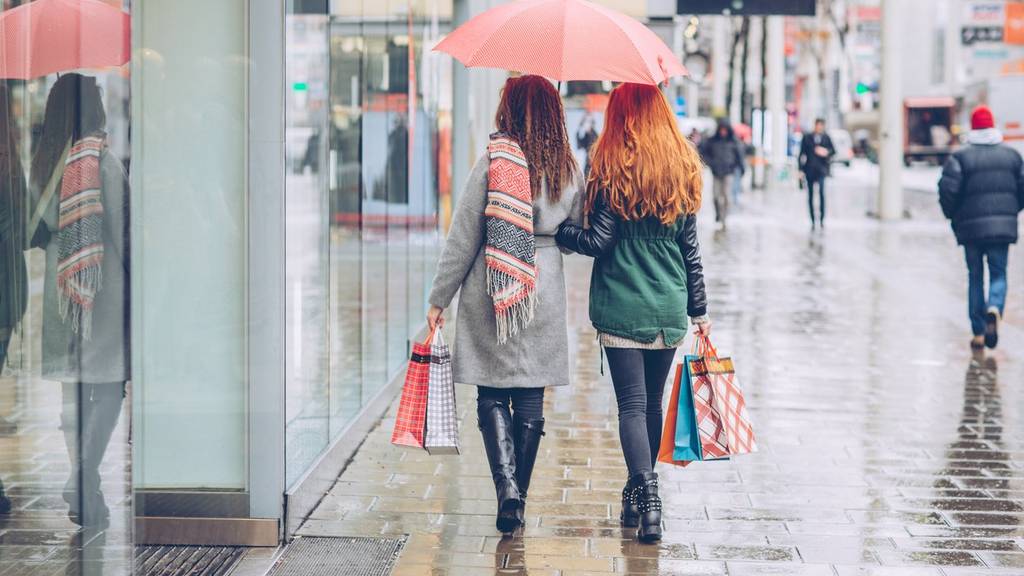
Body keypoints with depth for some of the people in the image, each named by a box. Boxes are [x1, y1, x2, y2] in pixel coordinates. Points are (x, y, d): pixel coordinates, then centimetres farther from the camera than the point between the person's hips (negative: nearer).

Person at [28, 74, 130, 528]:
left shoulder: (43, 163, 6)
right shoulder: (103, 162, -12)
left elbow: (37, 230, 12)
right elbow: (118, 231, -10)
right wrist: (130, 277, 0)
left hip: (60, 287, 6)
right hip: (102, 285, -6)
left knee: (72, 390, 11)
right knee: (108, 385, -3)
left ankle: (82, 486, 15)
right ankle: (83, 481, -14)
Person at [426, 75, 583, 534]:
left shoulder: (493, 162, -10)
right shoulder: (569, 170, 1)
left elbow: (463, 237, -7)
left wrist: (439, 299, 1)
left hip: (490, 294, -3)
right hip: (544, 297, 3)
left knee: (492, 397, 6)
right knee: (530, 401, 9)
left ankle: (506, 483, -13)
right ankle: (516, 503, 13)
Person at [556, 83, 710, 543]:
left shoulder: (614, 168, -7)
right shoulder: (684, 170, 6)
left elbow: (598, 241, -11)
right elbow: (690, 250, 9)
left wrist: (557, 230, 4)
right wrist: (699, 310, 15)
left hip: (622, 306, -4)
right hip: (670, 306, 4)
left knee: (632, 404, -4)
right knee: (652, 403, 14)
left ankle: (647, 494, -19)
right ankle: (639, 497, 25)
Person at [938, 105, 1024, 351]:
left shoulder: (960, 157, -4)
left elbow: (948, 190, -11)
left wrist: (954, 216, 5)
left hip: (971, 227, -1)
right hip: (1003, 226, 1)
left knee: (975, 277, 9)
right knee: (999, 273, 9)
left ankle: (979, 333, 9)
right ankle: (994, 308, -23)